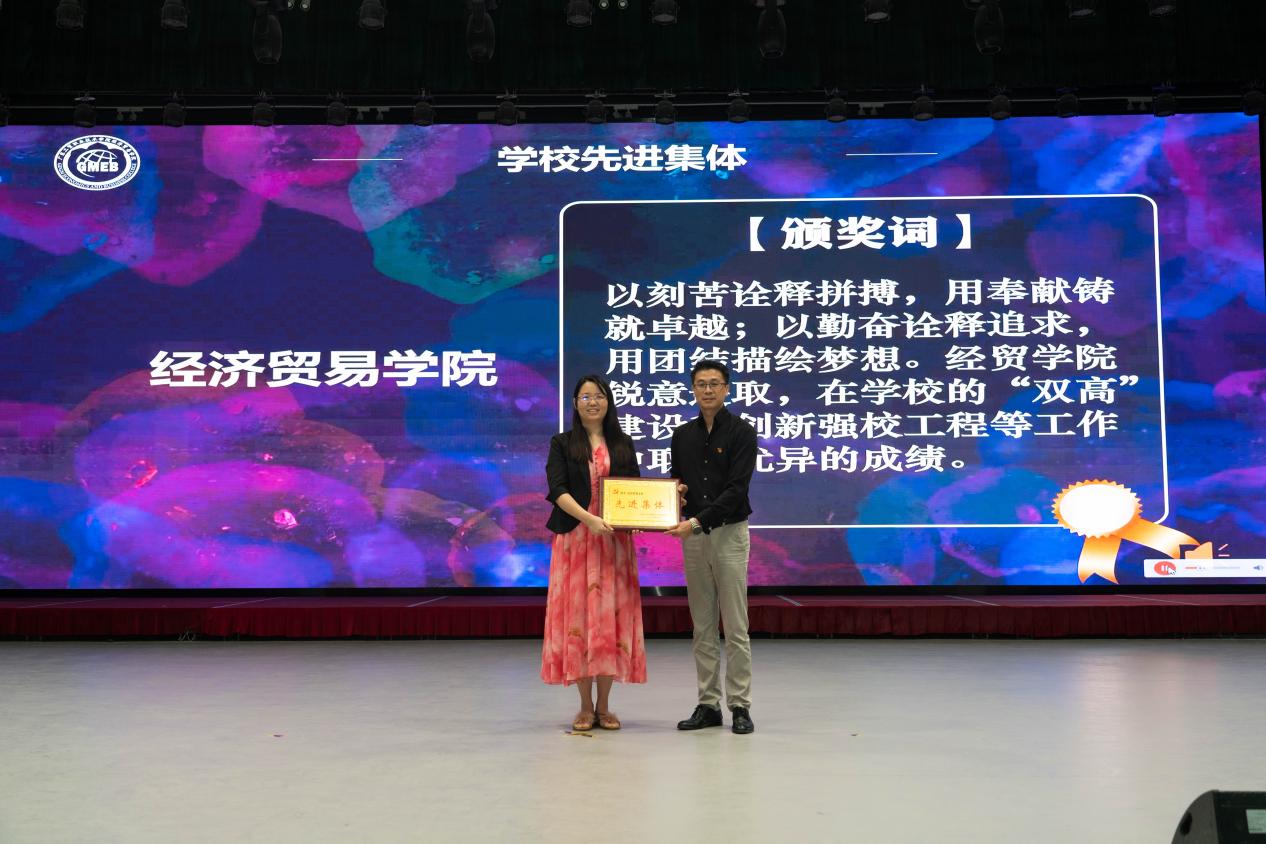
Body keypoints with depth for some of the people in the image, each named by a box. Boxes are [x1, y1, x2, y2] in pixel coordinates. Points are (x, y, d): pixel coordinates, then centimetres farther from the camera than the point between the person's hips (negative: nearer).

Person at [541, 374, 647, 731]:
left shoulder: (623, 445, 12)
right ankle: (585, 706, 8)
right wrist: (589, 519, -22)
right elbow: (558, 490, -7)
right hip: (575, 538, -2)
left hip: (615, 541, 2)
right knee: (577, 615, -2)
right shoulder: (562, 444, 5)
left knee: (611, 615, 1)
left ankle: (604, 705, 10)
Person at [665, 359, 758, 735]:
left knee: (735, 626, -2)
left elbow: (736, 489, -15)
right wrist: (676, 490, -5)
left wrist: (697, 521, -23)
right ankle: (708, 705, 15)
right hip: (692, 536, 5)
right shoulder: (682, 435, 11)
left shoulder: (741, 432, -6)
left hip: (729, 534, -5)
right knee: (703, 626, 8)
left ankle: (740, 706, 5)